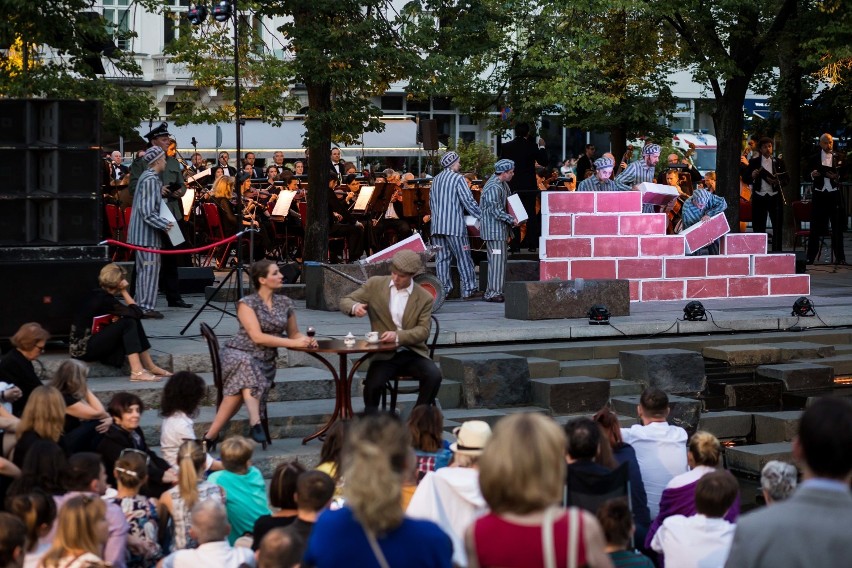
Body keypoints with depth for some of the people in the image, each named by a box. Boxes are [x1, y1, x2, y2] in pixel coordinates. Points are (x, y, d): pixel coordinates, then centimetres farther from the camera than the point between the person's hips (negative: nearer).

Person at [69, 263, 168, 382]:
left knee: (134, 321, 3)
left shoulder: (98, 293, 10)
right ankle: (137, 372, -24)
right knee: (128, 323, -18)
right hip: (83, 349, -10)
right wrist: (124, 292, -9)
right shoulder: (103, 298, -19)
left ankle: (149, 366, 4)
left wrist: (117, 318, -7)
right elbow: (137, 313, -18)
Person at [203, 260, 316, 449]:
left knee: (243, 384, -31)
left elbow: (294, 333, 24)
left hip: (266, 360, 3)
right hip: (240, 354, -3)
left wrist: (306, 339, -2)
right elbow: (258, 337, -13)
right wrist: (294, 343, -17)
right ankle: (255, 423, -55)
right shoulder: (247, 304, -3)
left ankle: (211, 435, -33)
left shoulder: (285, 303, 13)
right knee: (246, 366, -40)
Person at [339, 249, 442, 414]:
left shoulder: (424, 298, 2)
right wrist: (354, 307, -20)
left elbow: (423, 331, -5)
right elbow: (345, 301, 6)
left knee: (434, 376, -26)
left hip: (413, 352, 1)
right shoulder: (375, 284, 3)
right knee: (373, 384, -30)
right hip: (384, 354, -1)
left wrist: (398, 336, -25)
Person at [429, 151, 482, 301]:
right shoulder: (458, 178, -6)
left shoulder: (435, 180, 16)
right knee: (463, 258, -2)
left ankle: (443, 289, 5)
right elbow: (468, 201, -9)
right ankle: (469, 290, -2)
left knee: (442, 257, 6)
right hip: (454, 225, -7)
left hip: (437, 225, 7)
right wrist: (481, 216, -2)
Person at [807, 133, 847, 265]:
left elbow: (842, 174, 4)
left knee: (837, 227, 3)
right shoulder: (814, 158, 7)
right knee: (815, 227, 1)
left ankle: (839, 257, 7)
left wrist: (836, 177, -17)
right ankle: (810, 257, 4)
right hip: (819, 194, 0)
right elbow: (809, 176, 7)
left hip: (834, 194, 0)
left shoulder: (838, 157, 7)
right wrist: (812, 175, -15)